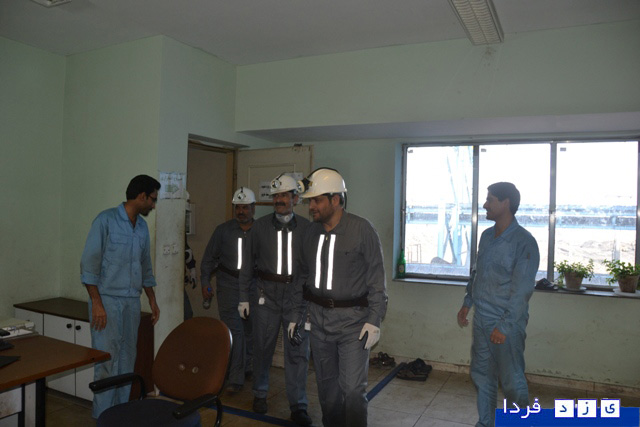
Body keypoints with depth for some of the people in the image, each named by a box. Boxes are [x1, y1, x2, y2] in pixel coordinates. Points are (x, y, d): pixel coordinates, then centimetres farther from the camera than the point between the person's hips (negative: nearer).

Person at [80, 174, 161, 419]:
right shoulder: (106, 220, -10)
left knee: (127, 361, 10)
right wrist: (96, 303, -16)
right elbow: (89, 264, -12)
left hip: (132, 302, 6)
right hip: (108, 300, -6)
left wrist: (152, 300, 16)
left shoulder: (142, 227, 10)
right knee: (107, 361, -2)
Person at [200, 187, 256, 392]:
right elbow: (209, 258, 5)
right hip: (229, 286, -2)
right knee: (234, 331, -7)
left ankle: (245, 367, 35)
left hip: (254, 288, 2)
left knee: (249, 331, 14)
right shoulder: (223, 230, 0)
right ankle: (236, 379, 0)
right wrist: (205, 283, -3)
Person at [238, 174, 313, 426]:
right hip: (267, 293, 1)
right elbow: (248, 263, 7)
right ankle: (260, 394, 31)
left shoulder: (306, 228, 2)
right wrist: (244, 297, 5)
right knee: (263, 347, 10)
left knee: (298, 351, 0)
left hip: (297, 294, 0)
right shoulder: (260, 226, 3)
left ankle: (298, 406, 11)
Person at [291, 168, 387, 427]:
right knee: (326, 384, 16)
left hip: (352, 319, -5)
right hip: (318, 318, 5)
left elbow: (377, 277, -9)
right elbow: (304, 276, 14)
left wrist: (374, 320, -14)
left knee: (352, 388, -4)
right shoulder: (312, 231, 7)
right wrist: (296, 315, 14)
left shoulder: (362, 229, -9)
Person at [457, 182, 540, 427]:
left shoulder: (524, 242, -16)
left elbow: (522, 289, -19)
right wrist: (467, 303, 17)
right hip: (481, 321, 7)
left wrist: (504, 326, -19)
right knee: (482, 375, 17)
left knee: (512, 381, 6)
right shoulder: (486, 236, 7)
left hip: (507, 324, -7)